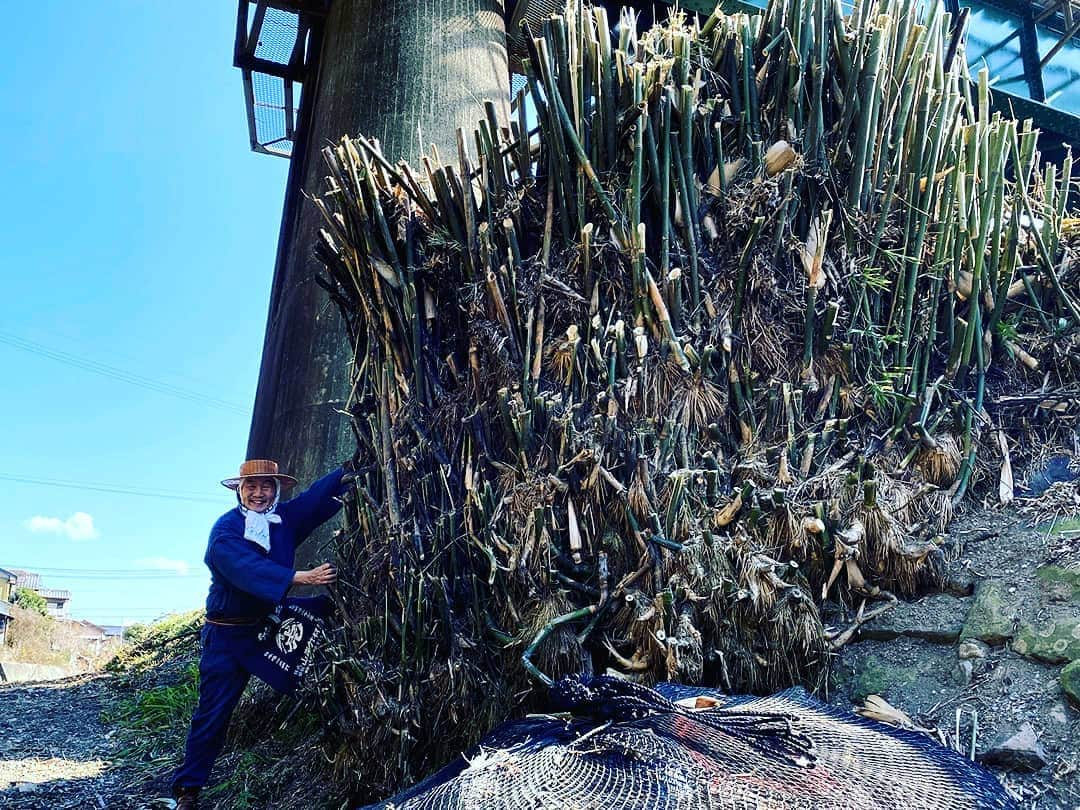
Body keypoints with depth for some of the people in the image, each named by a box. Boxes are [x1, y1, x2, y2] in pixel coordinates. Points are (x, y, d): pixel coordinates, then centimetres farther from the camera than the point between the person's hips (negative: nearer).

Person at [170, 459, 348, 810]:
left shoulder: (284, 518, -1)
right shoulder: (225, 530, -16)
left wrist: (349, 472, -32)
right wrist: (301, 577, -44)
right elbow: (249, 569, -33)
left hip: (271, 622, 5)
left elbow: (316, 496, -13)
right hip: (229, 633, -5)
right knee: (213, 712, -2)